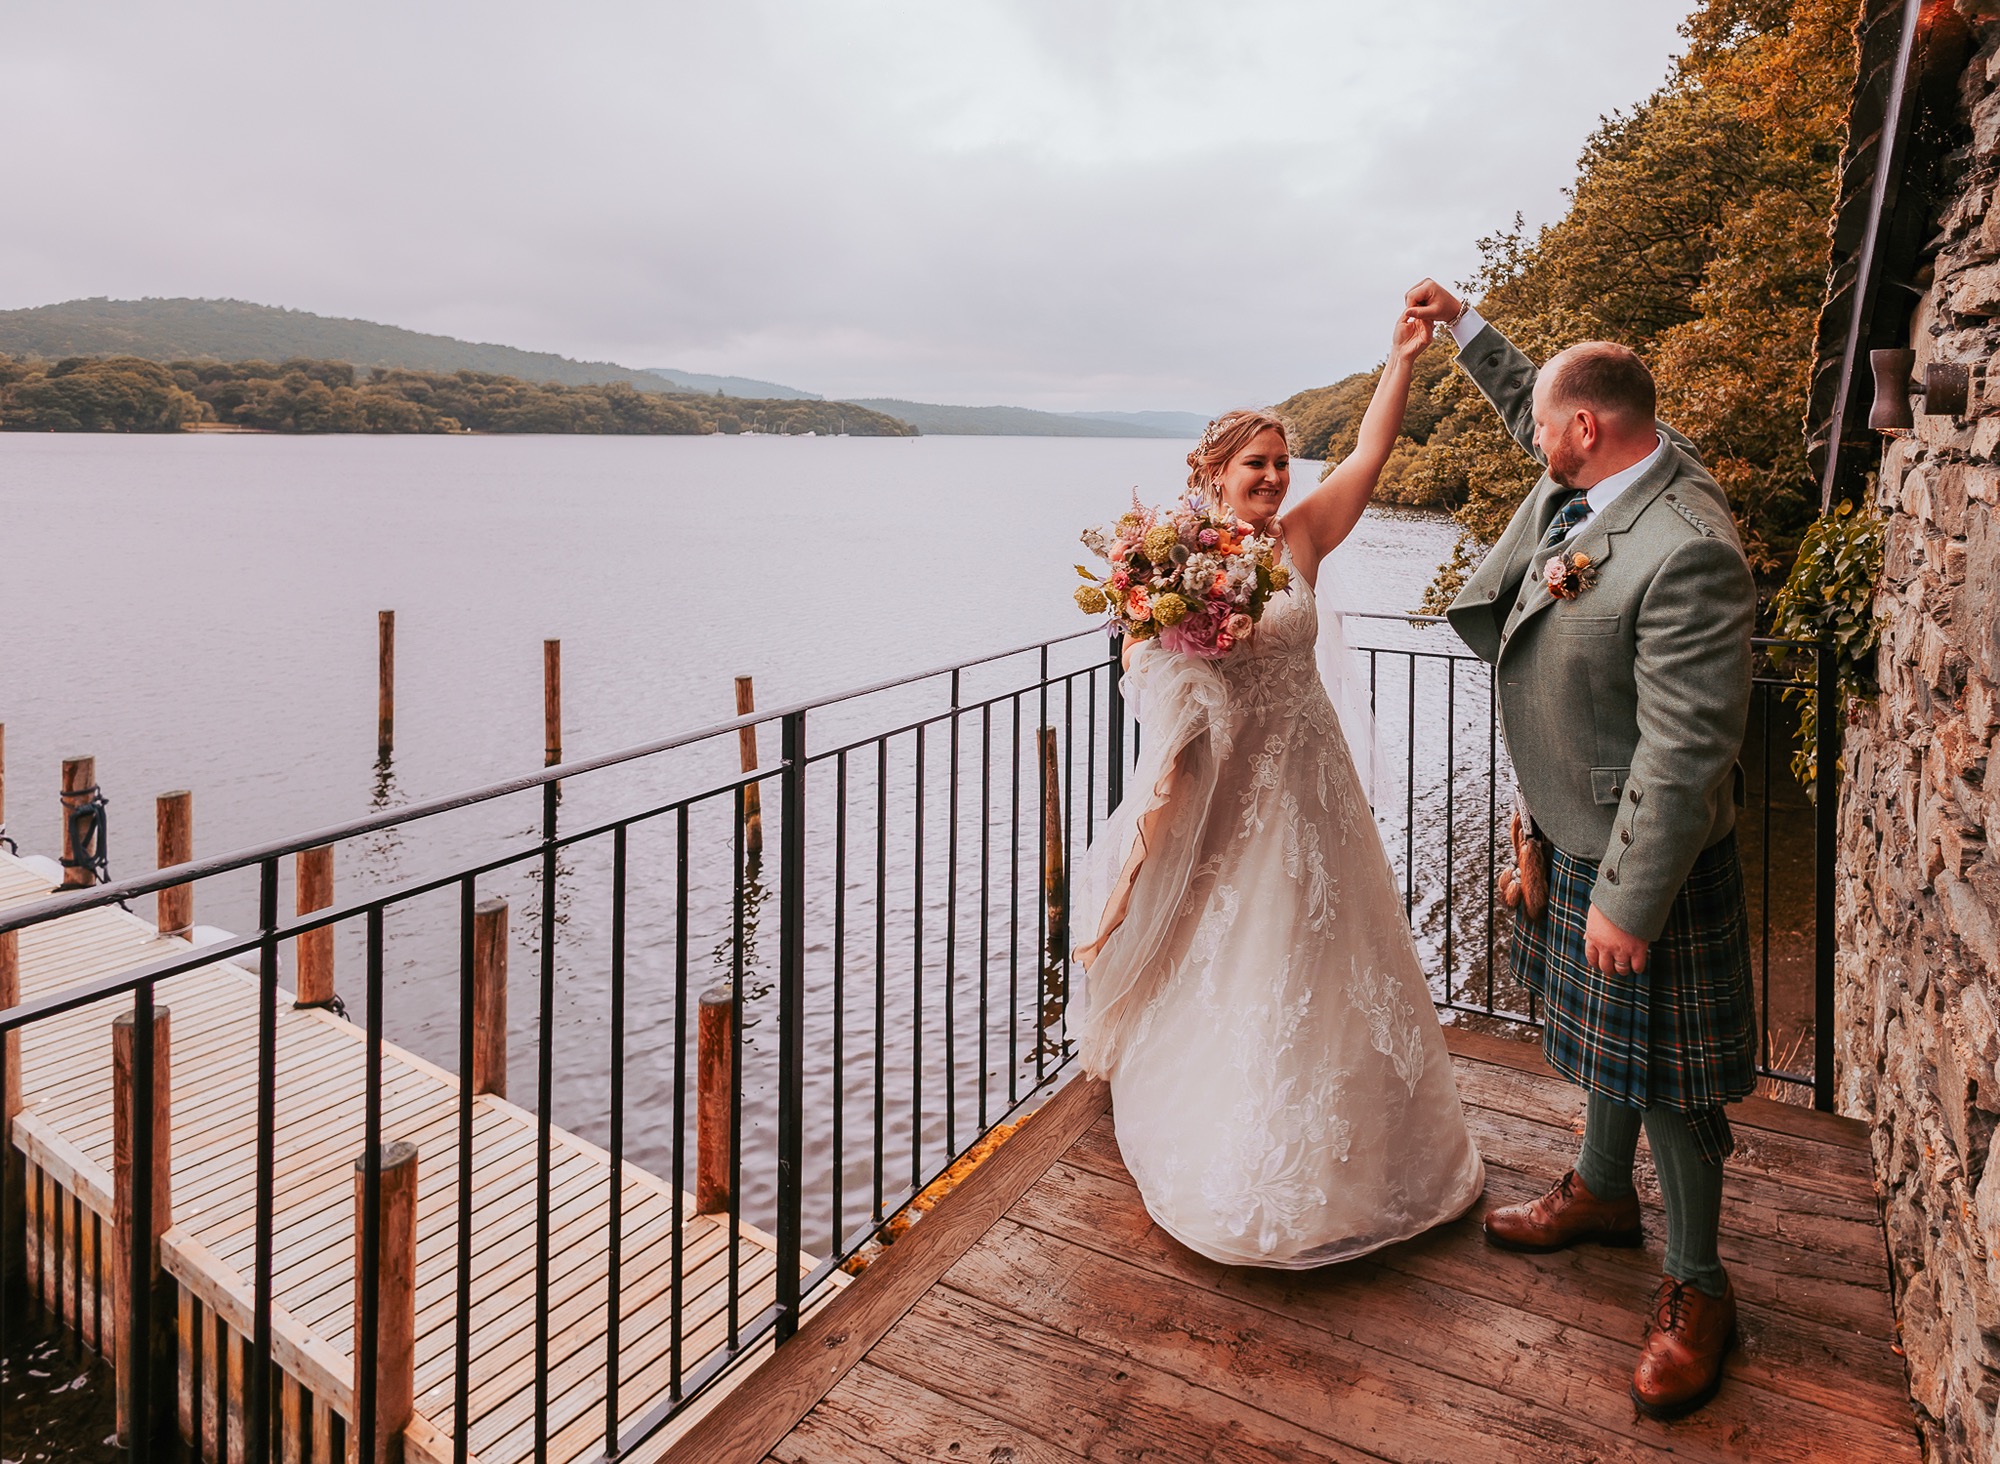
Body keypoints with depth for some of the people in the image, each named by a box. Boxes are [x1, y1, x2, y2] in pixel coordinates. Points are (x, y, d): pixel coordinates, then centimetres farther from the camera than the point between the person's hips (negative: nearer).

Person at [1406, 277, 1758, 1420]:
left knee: (1666, 1077, 7)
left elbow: (1686, 756, -31)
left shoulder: (1688, 553, -31)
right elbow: (1532, 404, 23)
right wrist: (1464, 325, 28)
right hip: (1579, 826, 9)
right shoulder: (1595, 471, -3)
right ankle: (1603, 1193, 48)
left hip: (1645, 855, -9)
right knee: (1607, 1036, 26)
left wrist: (1627, 899, -26)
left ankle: (1696, 1290, 27)